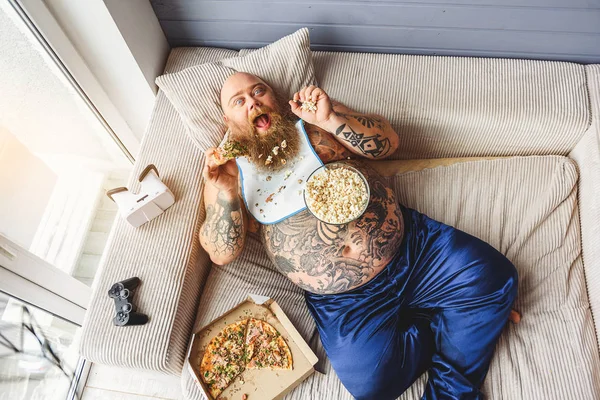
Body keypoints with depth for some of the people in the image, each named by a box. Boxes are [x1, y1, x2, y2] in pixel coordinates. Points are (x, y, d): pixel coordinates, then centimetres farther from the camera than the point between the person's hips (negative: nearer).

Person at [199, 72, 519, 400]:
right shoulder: (232, 170, 5)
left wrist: (330, 119, -13)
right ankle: (455, 326, 5)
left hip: (410, 241, 2)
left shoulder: (316, 116, 9)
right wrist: (224, 195, -20)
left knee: (494, 277, -10)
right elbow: (221, 253, -2)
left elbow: (387, 142, 2)